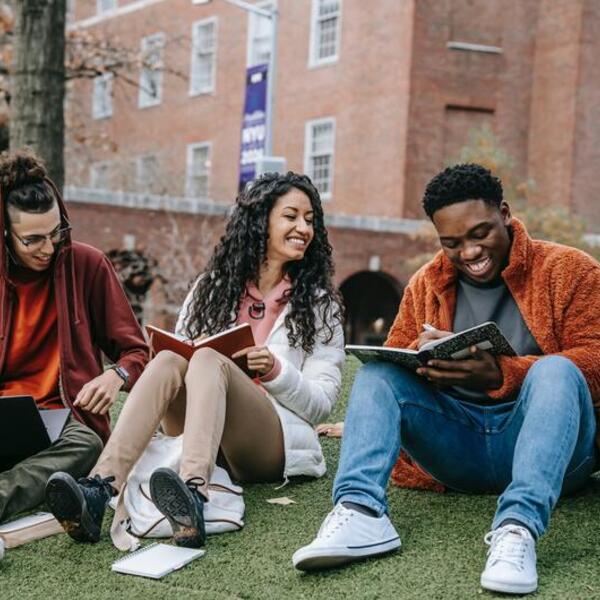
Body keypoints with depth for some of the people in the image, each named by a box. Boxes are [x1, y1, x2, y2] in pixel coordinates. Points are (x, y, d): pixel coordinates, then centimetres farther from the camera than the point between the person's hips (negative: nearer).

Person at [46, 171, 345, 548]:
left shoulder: (319, 303, 10)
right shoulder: (213, 286, 17)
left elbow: (322, 403, 4)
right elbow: (182, 350, 15)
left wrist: (276, 371, -14)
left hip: (276, 443, -3)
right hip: (200, 436, 3)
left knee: (208, 360, -30)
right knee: (169, 359, -27)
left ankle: (194, 496, -59)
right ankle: (99, 491, -48)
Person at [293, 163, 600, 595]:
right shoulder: (426, 285, 13)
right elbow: (393, 359, 12)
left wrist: (500, 374, -26)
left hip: (543, 446, -3)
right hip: (456, 446, 4)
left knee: (556, 370, -31)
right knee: (376, 372, -13)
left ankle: (518, 528, -48)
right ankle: (362, 512, -35)